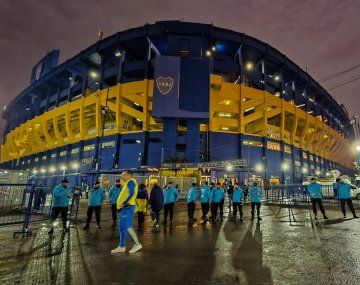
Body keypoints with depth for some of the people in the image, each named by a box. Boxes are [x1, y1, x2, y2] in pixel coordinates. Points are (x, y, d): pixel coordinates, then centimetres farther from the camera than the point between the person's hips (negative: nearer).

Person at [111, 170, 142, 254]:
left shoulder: (130, 182, -9)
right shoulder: (128, 183, 22)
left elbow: (131, 194, -21)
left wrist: (123, 204, -21)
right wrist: (120, 205, 18)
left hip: (127, 207, -10)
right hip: (125, 208, 10)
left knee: (128, 226, -10)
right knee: (122, 227, 12)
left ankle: (137, 244, 0)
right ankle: (121, 246, 20)